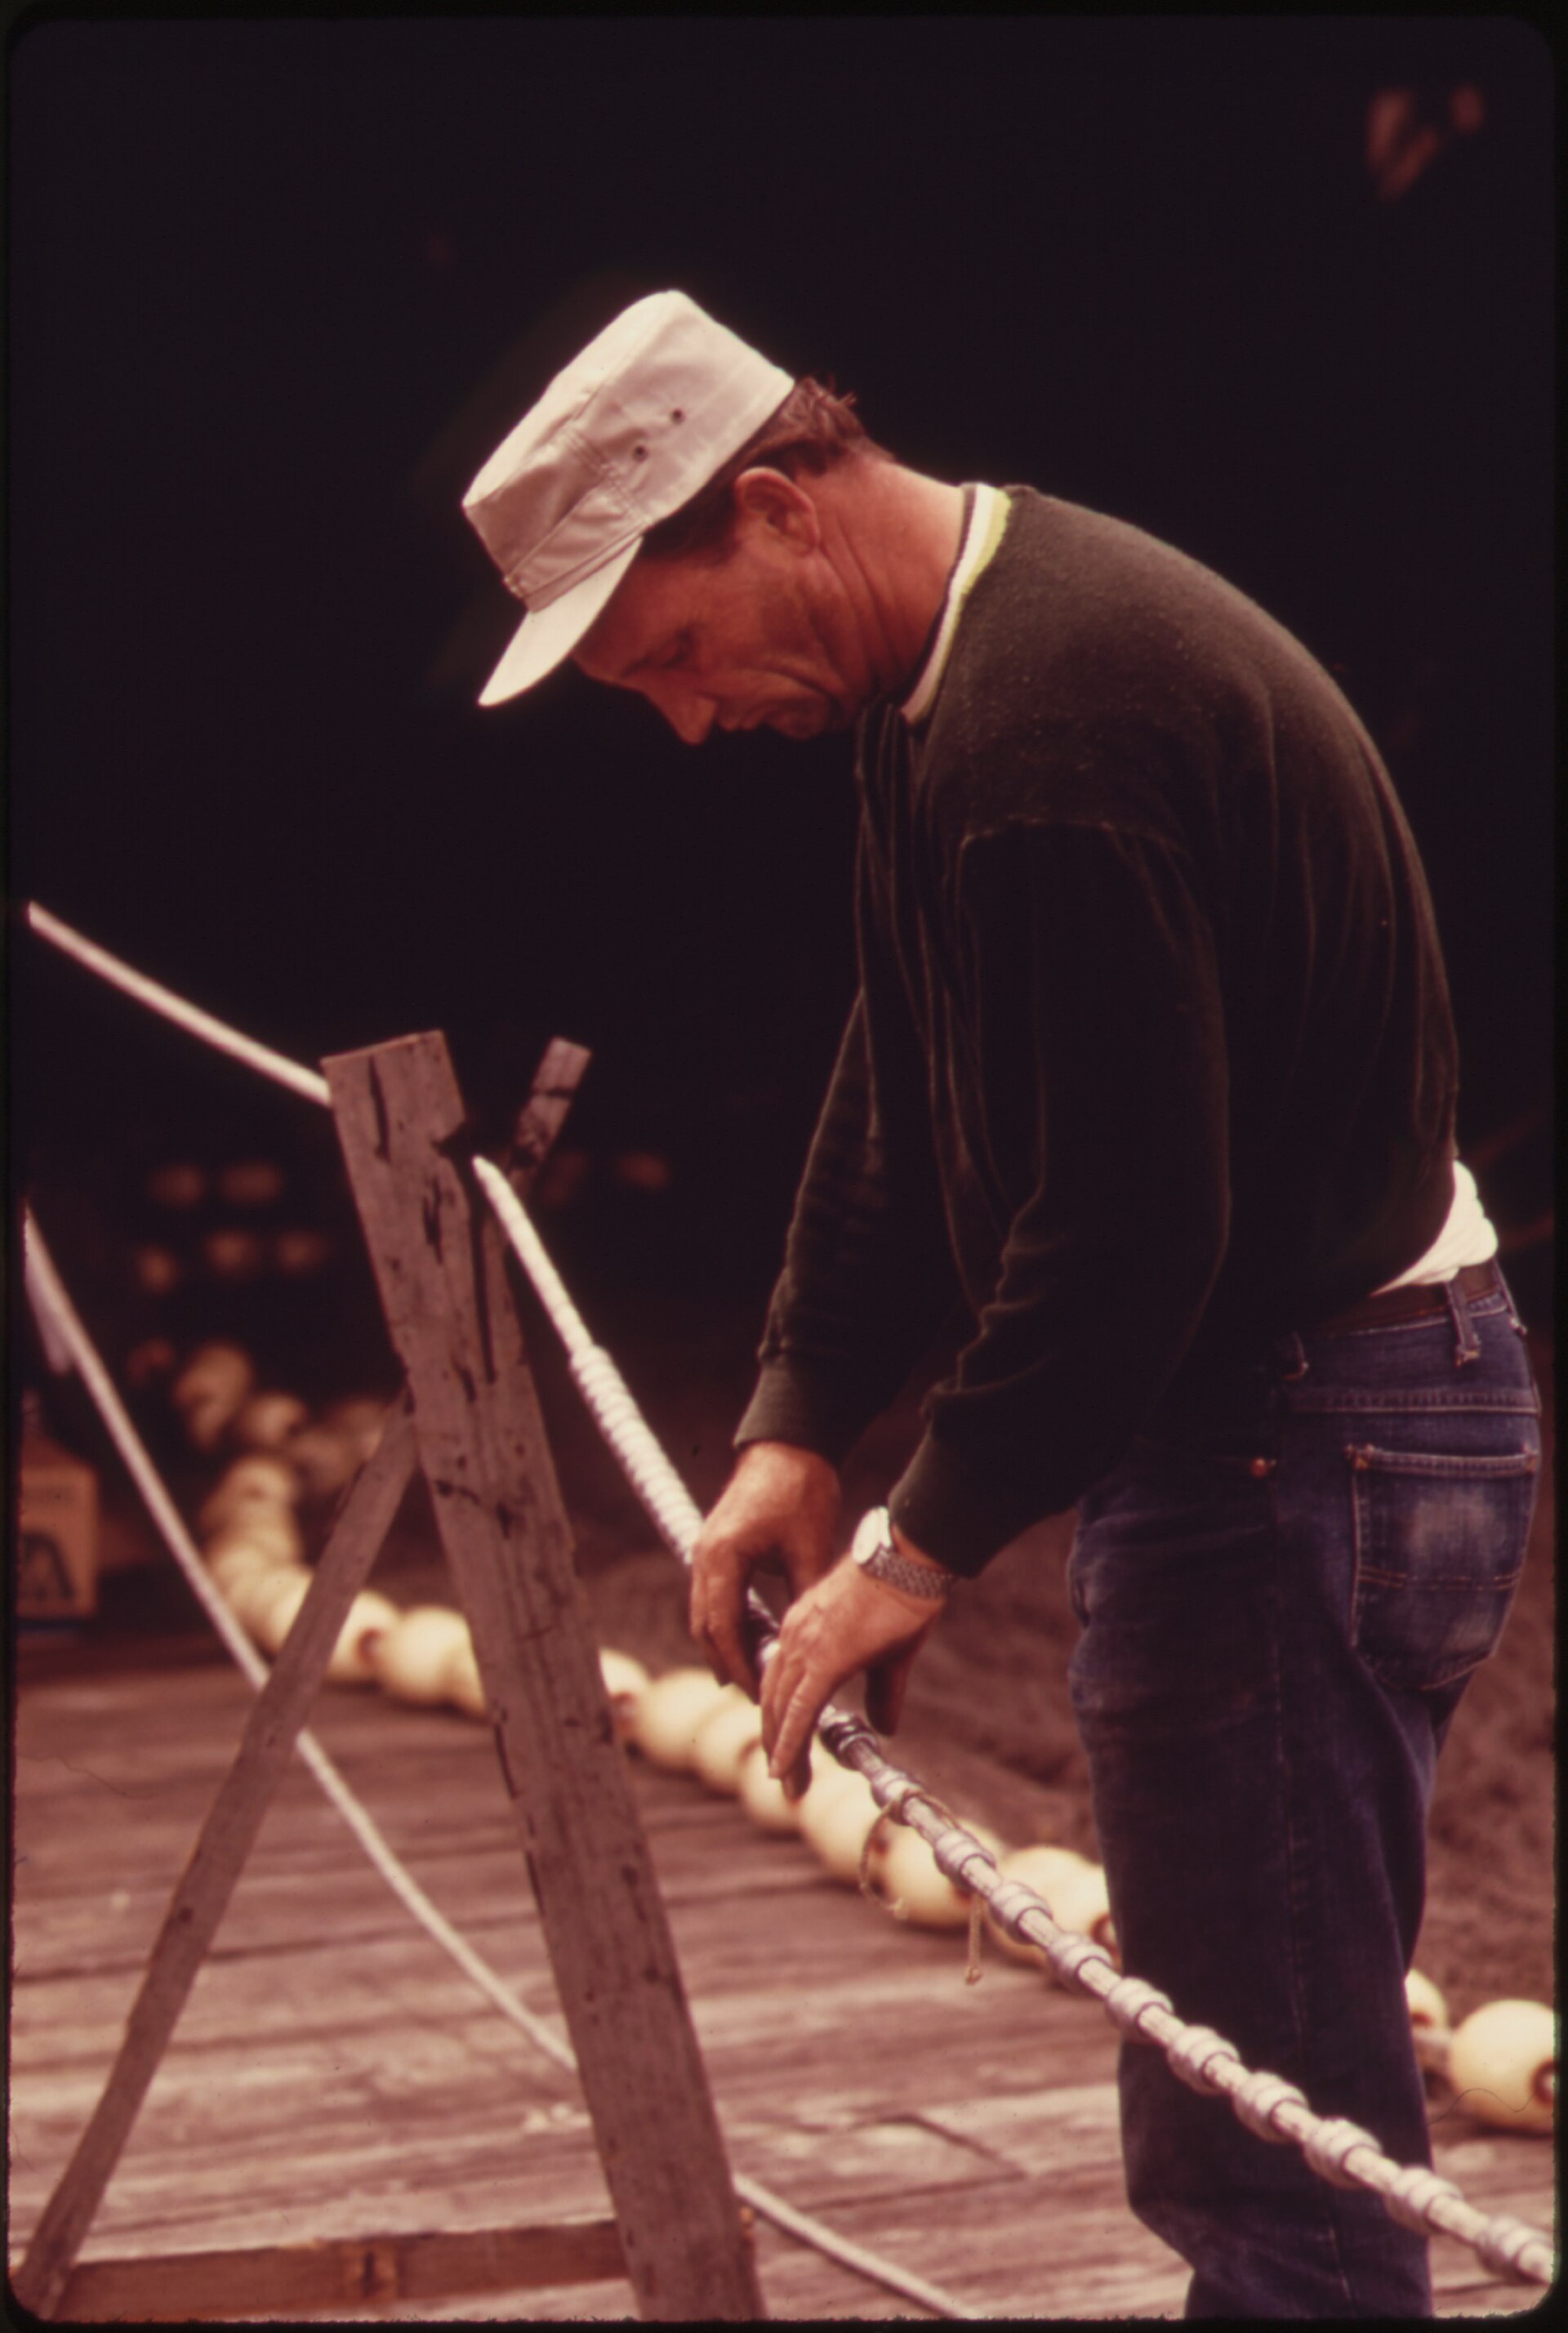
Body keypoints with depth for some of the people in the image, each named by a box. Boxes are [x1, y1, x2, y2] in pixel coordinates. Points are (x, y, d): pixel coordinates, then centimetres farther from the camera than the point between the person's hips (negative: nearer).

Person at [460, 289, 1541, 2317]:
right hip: (1251, 1410, 11)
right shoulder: (957, 662, 10)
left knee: (1266, 2163, -4)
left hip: (1297, 1443, -11)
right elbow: (908, 1089, 17)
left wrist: (928, 1542, -14)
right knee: (1272, 2125, 19)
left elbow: (1125, 1220, -25)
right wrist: (799, 1422, 10)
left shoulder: (1047, 727, -24)